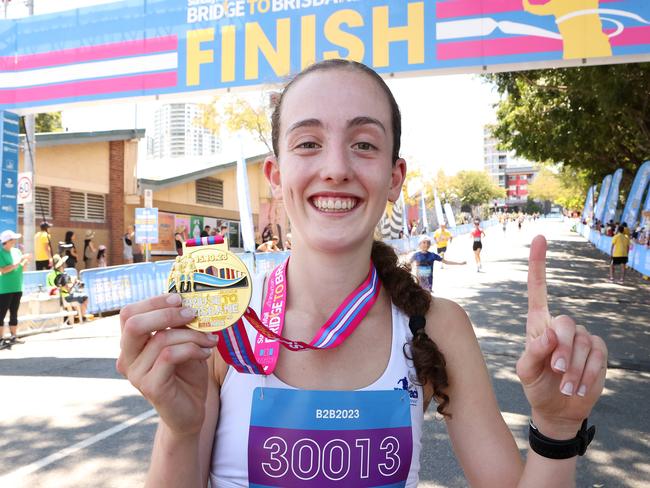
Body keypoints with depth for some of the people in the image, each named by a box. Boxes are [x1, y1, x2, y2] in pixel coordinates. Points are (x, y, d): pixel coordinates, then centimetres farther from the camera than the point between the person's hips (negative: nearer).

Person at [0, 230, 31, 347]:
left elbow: (22, 269, 13)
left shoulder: (16, 251, 8)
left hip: (17, 287, 7)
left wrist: (25, 261, -7)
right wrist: (19, 261, -21)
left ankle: (13, 336, 18)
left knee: (14, 313, 11)